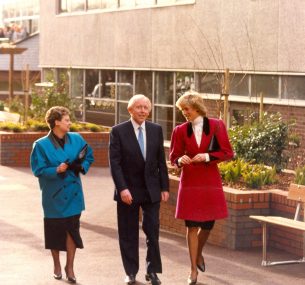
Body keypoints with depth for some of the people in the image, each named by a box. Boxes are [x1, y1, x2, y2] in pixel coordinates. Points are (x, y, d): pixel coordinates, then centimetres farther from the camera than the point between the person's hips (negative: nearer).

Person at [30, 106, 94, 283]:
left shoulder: (76, 139, 1)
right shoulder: (41, 145, -10)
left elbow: (89, 157, 12)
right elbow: (38, 170, -10)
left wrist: (82, 166, -8)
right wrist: (56, 170, -25)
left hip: (73, 193, 2)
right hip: (54, 195, -2)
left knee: (72, 229, -2)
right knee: (55, 230, 8)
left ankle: (70, 267, 11)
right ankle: (57, 265, 28)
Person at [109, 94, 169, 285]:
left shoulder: (156, 130, 4)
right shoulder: (118, 131, -6)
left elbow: (161, 161, 7)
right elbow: (115, 163, -10)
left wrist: (165, 187, 4)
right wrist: (122, 188, -18)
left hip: (152, 190, 2)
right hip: (128, 190, -2)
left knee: (153, 232, 4)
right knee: (129, 234, 6)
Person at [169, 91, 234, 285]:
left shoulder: (216, 126, -1)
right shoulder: (181, 130, 0)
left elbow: (227, 152, -2)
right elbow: (174, 156, 6)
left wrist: (207, 156, -15)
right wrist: (180, 160, -17)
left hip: (211, 182, 0)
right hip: (190, 182, 0)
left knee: (208, 224, 7)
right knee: (192, 226, -2)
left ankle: (199, 254, 38)